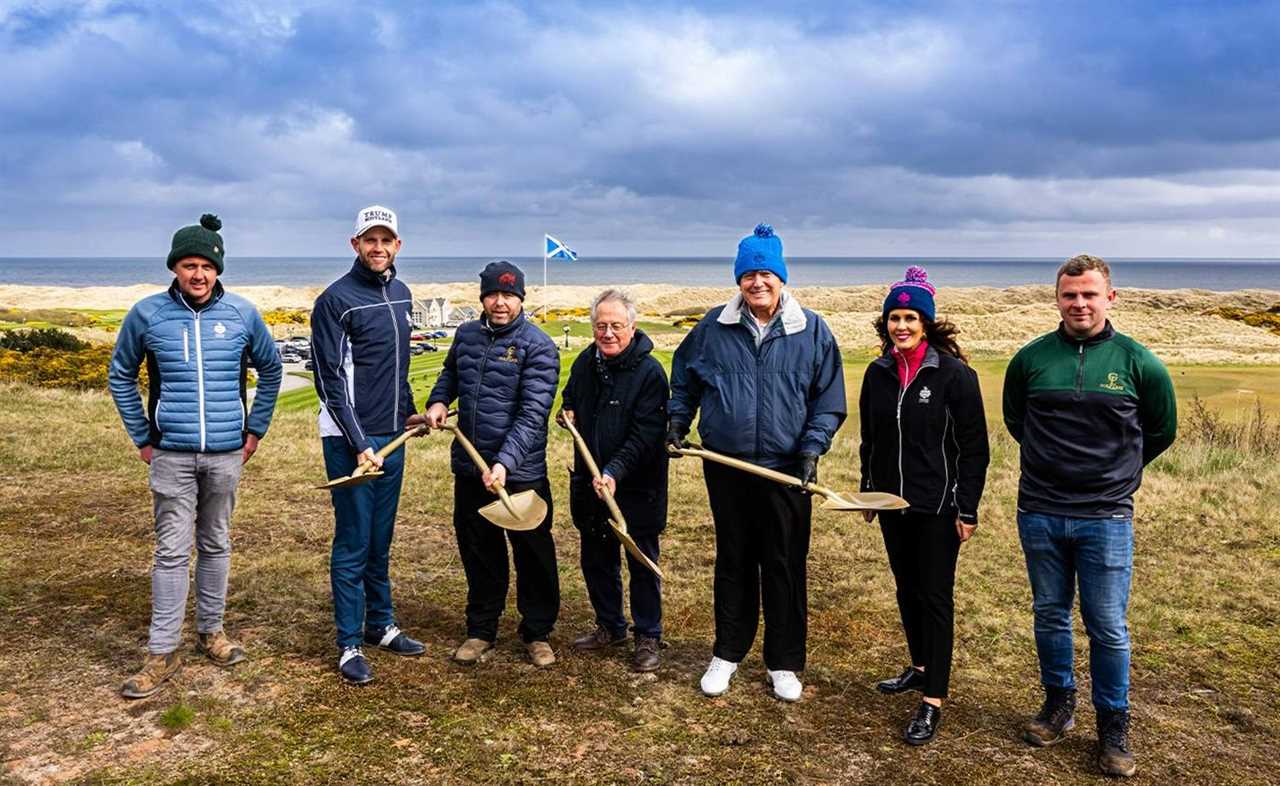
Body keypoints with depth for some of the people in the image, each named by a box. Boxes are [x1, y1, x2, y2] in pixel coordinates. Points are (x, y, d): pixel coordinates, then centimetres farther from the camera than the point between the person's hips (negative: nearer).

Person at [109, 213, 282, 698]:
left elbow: (270, 371, 14)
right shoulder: (147, 314, -2)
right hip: (171, 454, -1)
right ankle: (162, 652, 8)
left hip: (226, 453, 1)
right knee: (172, 551, -1)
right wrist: (142, 438, 7)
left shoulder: (242, 314, 0)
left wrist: (255, 430, 11)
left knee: (216, 545, 12)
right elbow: (120, 375, 10)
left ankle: (211, 631, 27)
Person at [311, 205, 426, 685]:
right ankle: (349, 645, 10)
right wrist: (360, 445, -19)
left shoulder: (401, 294, 12)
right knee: (352, 545, 0)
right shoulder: (336, 300, -11)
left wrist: (408, 410, 17)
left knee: (381, 541, 16)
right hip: (350, 440, -7)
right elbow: (331, 382, -15)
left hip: (392, 436, 7)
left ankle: (381, 625, 29)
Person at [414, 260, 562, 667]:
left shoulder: (538, 345, -11)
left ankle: (537, 633, 25)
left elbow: (533, 415, -19)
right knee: (479, 554, 16)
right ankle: (481, 630, 32)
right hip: (470, 468, 5)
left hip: (521, 473, -5)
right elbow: (450, 373, 28)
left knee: (533, 555, 8)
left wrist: (504, 463, -28)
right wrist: (438, 401, 7)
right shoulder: (466, 334, 6)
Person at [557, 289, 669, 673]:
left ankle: (648, 637, 21)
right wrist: (568, 413, 3)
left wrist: (615, 472, -32)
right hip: (590, 482, 6)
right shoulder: (585, 362, 4)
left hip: (637, 486, -6)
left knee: (642, 565, 6)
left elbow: (645, 436, -22)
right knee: (596, 559, 17)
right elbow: (570, 400, 25)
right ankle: (610, 626, 35)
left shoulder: (649, 371, -16)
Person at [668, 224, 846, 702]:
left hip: (786, 471, -1)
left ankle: (783, 663, 22)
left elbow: (829, 399, 1)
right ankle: (727, 654, 28)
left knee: (785, 568, 6)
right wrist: (678, 421, 4)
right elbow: (684, 379, 15)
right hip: (726, 467, 1)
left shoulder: (812, 331, -2)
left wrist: (812, 447, -8)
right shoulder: (714, 327, 1)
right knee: (732, 563, 13)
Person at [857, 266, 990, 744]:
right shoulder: (879, 373, 4)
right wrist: (868, 491, 14)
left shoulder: (954, 374, -12)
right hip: (893, 503, 6)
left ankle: (932, 701, 5)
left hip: (938, 507, -5)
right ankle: (920, 667, 36)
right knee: (906, 588, 17)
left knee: (935, 596, -1)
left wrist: (967, 509, -12)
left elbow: (973, 448, -10)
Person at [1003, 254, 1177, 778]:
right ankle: (1059, 704, 31)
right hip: (1038, 513, 2)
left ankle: (1113, 726, 21)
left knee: (1108, 627, 4)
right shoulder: (1031, 358, 0)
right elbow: (1014, 419, 17)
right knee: (1050, 616, 14)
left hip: (1106, 517, -2)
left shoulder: (1137, 362, -4)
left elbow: (1161, 431, 11)